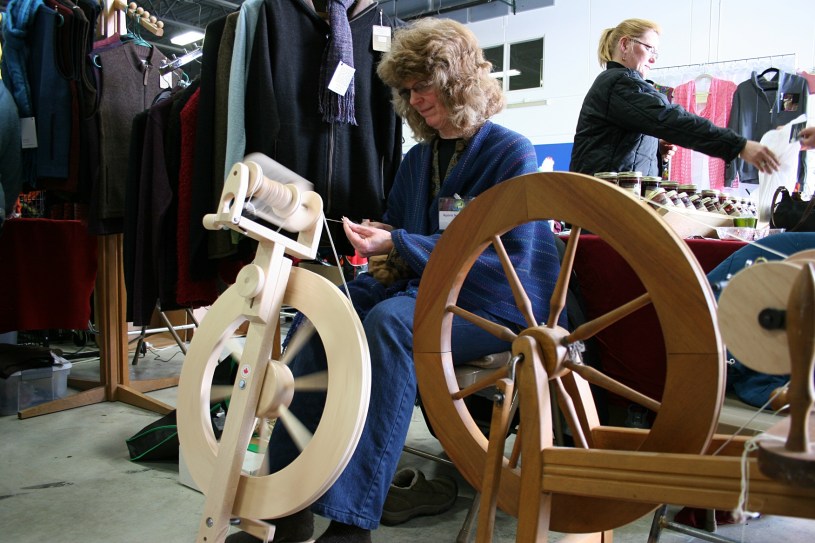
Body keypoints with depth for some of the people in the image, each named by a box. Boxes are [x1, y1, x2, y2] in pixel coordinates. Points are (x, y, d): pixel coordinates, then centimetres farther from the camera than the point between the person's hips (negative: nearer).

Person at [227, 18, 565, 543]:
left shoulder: (512, 153, -4)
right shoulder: (418, 159, 16)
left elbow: (507, 259, -14)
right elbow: (396, 229, 25)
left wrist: (398, 245, -18)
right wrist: (379, 239, -2)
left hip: (494, 304, -6)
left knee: (390, 322, -35)